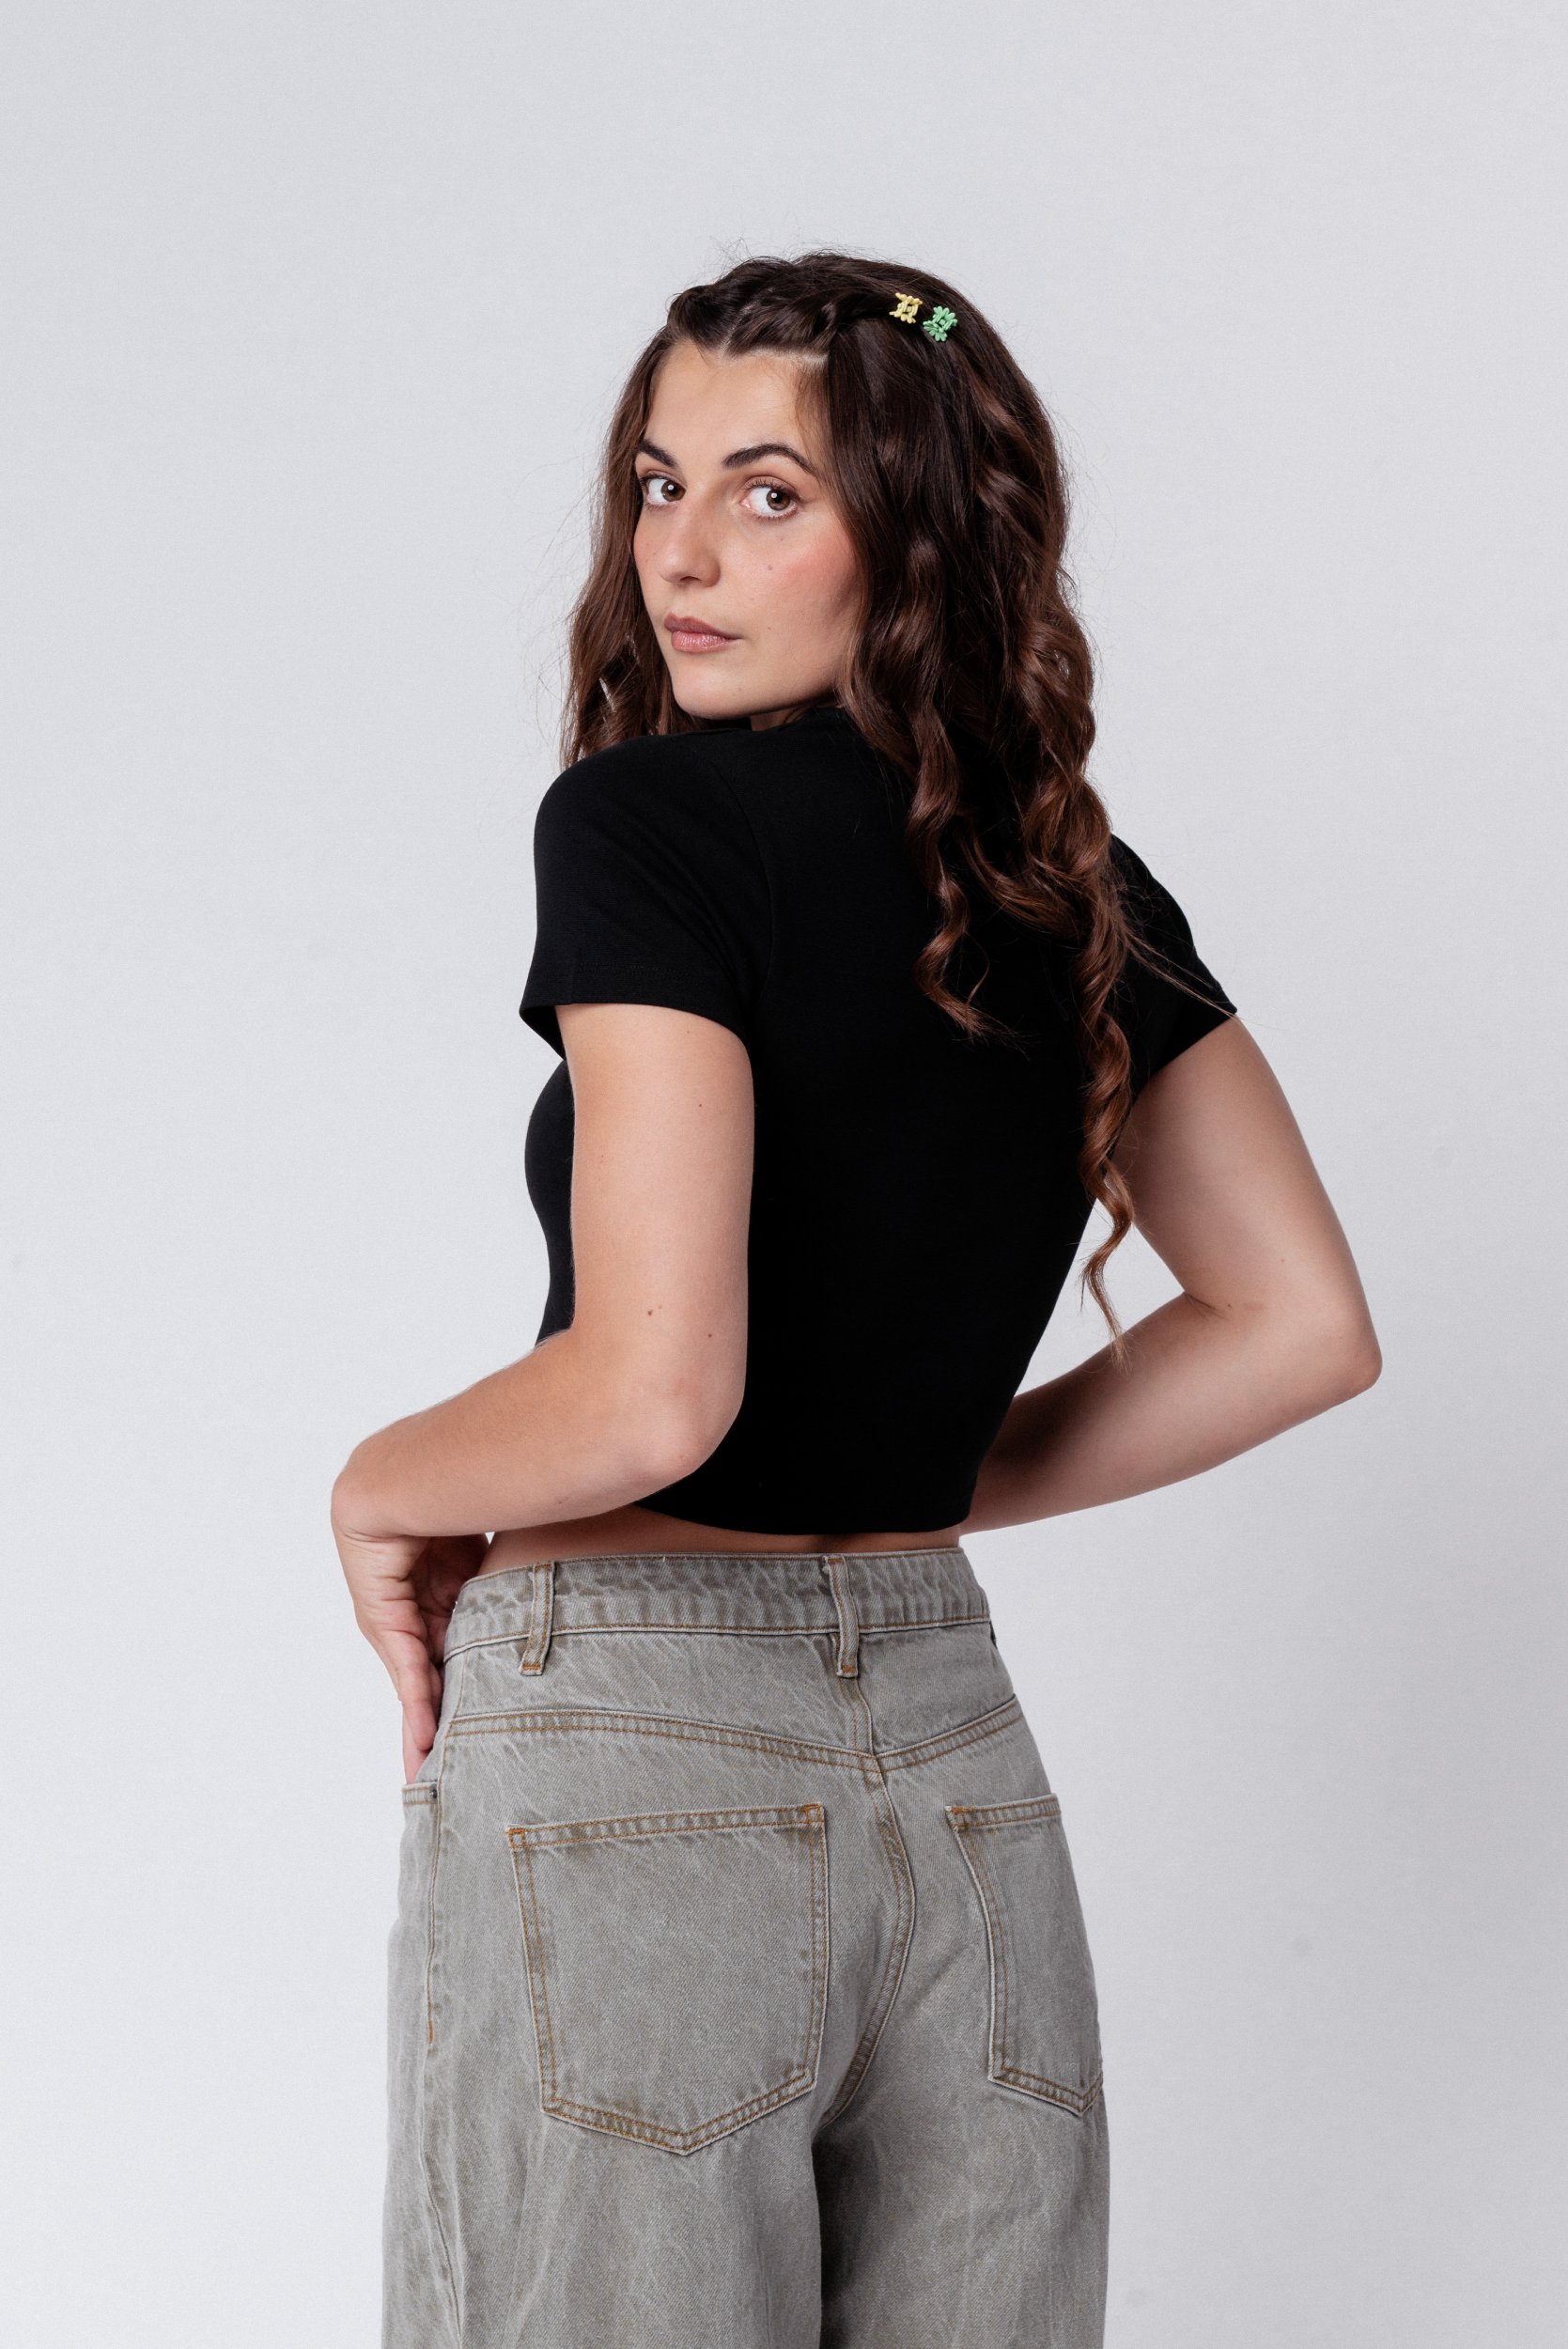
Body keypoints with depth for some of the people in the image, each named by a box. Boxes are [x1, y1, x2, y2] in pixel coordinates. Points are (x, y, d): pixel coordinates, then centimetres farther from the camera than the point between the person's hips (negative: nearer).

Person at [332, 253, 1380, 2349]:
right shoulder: (1080, 885, 7)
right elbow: (1297, 1331, 11)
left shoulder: (646, 821, -13)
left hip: (625, 1758, -6)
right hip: (951, 1740, 7)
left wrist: (378, 1489, -4)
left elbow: (651, 1390, -23)